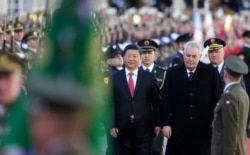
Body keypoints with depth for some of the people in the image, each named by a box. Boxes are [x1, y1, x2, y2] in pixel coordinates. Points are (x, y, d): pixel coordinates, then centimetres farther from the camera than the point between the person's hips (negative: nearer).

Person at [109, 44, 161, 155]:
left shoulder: (149, 77, 4)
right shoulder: (115, 78, 5)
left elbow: (157, 102, 5)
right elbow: (111, 103, 4)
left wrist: (157, 124, 1)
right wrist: (112, 126, -2)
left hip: (144, 129, -1)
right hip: (123, 129, 1)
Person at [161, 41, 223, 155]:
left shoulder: (211, 73, 0)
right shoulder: (172, 72, 3)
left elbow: (217, 99, 1)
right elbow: (166, 100, 2)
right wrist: (166, 123, -5)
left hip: (203, 128, -1)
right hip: (178, 128, 1)